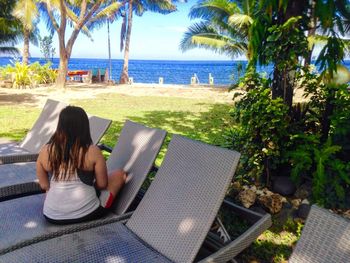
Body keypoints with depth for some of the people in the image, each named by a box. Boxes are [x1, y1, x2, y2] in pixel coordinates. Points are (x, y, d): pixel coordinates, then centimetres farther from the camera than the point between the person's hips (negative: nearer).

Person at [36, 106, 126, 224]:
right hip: (87, 214, -5)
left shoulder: (46, 151, -6)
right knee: (119, 174, 14)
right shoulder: (92, 151, -14)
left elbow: (44, 185, 2)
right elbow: (102, 184, -6)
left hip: (53, 216, 5)